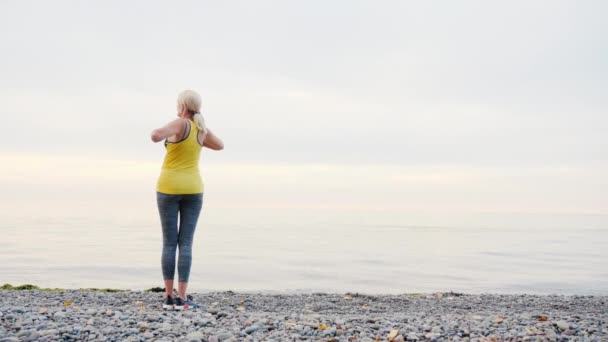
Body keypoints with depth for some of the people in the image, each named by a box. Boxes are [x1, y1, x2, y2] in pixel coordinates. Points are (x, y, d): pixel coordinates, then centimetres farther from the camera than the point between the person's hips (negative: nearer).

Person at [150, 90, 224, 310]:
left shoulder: (181, 124, -11)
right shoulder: (202, 128, 6)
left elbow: (156, 136, -28)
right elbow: (220, 145, 24)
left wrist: (156, 132, -2)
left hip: (169, 188, -3)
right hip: (192, 189, 3)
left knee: (169, 243, 3)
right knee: (186, 244, 1)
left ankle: (169, 297, 3)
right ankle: (182, 298, -5)